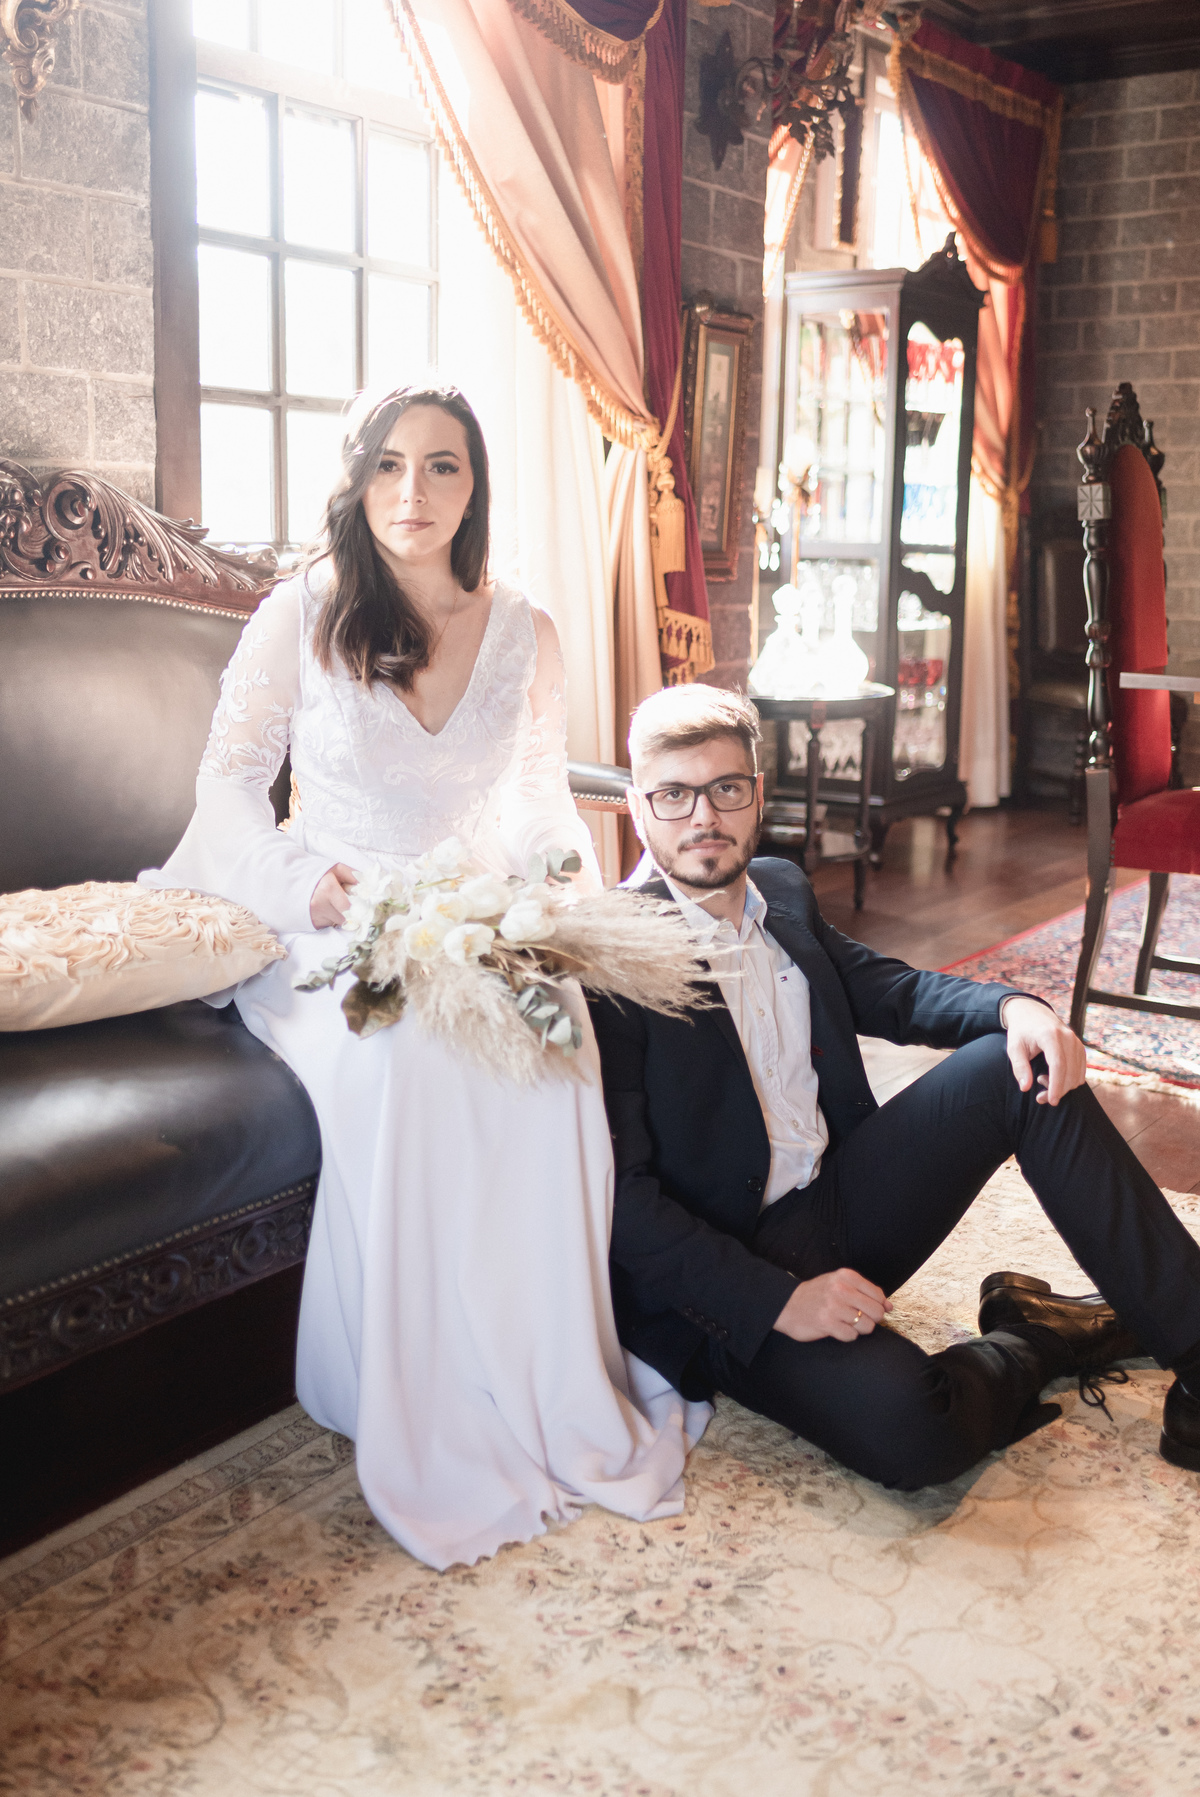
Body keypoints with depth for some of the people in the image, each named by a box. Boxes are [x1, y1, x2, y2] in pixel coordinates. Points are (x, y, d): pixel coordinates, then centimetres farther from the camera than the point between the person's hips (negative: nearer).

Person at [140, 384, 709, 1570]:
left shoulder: (523, 635, 9)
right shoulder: (301, 614, 1)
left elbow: (541, 801, 13)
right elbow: (230, 777, 1)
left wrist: (580, 885, -9)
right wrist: (306, 883, -18)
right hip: (330, 932, -2)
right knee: (410, 1060, -37)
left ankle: (561, 1401, -17)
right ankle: (437, 1435, -21)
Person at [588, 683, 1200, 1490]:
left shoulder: (784, 890, 6)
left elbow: (883, 987, 18)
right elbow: (620, 1194, -18)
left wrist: (1013, 1007, -3)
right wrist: (780, 1301, -24)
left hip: (842, 1203, 8)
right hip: (727, 1278, -7)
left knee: (1024, 1067, -8)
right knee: (909, 1426, -33)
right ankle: (1034, 1340, 0)